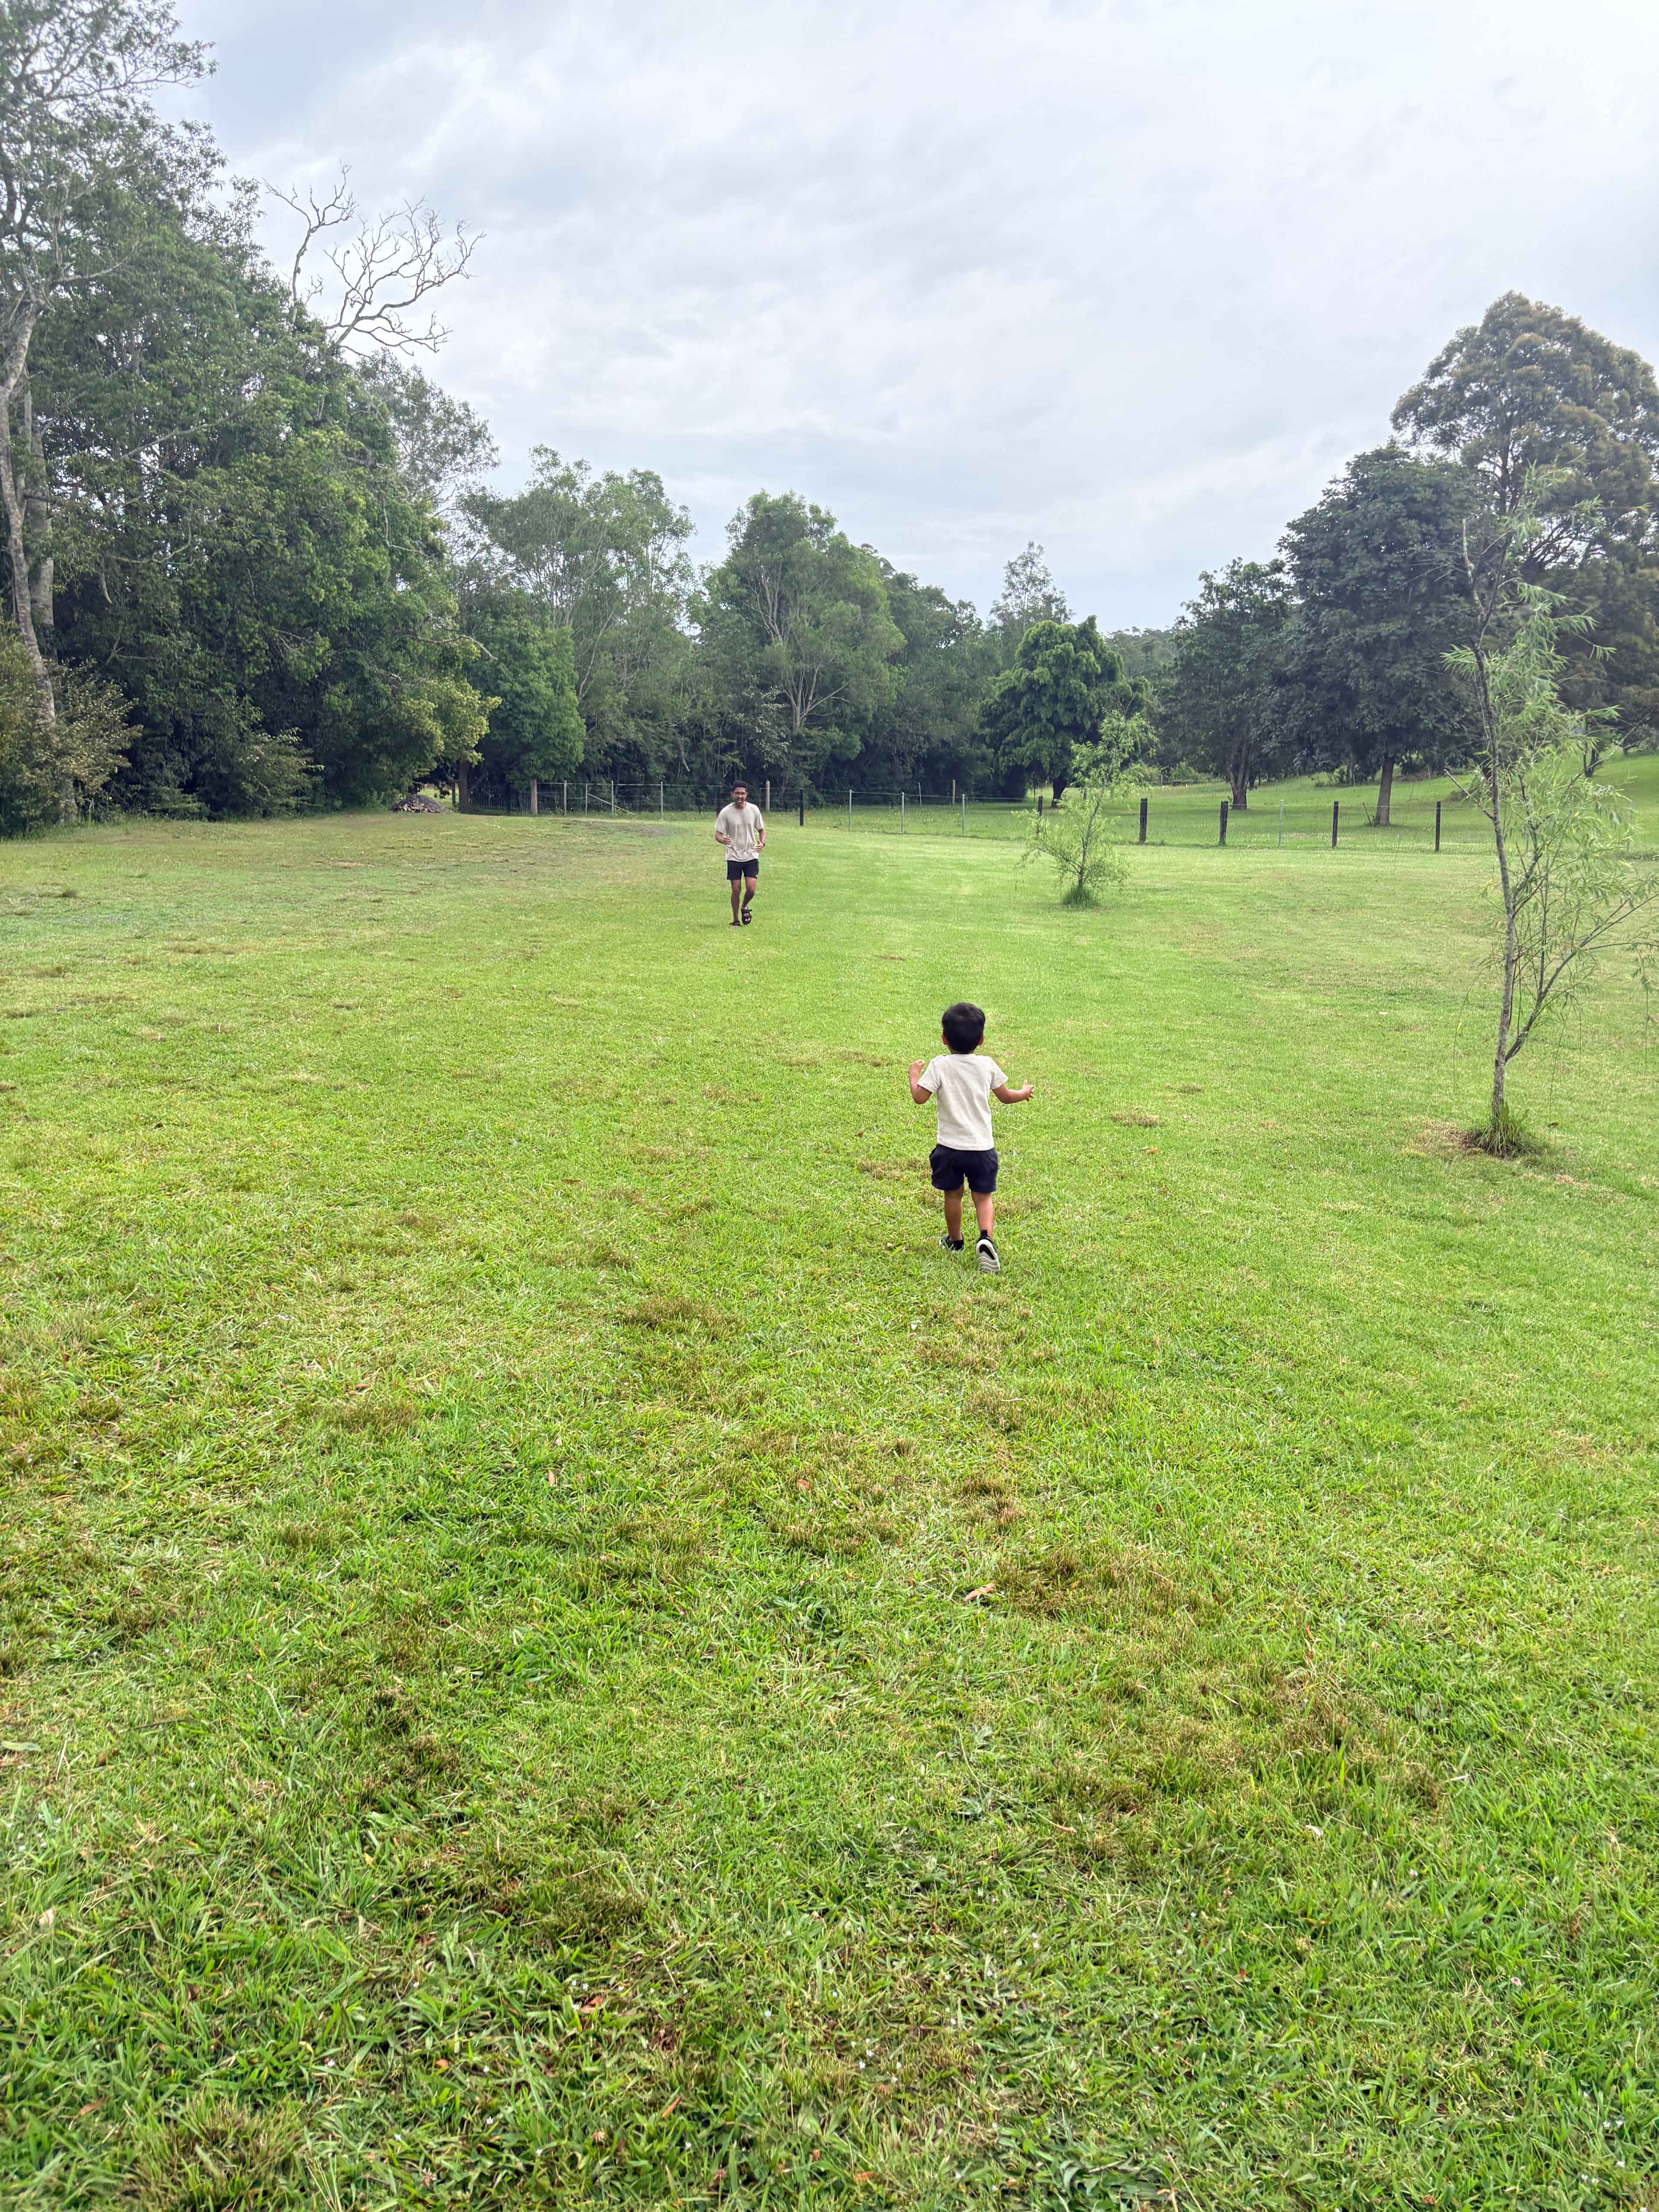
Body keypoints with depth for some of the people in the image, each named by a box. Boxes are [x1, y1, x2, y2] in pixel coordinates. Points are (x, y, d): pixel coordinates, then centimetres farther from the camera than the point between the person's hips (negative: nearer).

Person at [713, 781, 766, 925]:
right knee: (736, 890, -2)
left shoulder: (754, 810, 1)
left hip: (751, 856, 1)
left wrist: (762, 843, -9)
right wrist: (722, 840, -29)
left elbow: (762, 830, 12)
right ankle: (736, 920, 14)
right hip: (734, 857, -1)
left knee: (751, 889, -10)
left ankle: (744, 908, 22)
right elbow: (718, 834, -5)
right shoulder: (726, 812, -5)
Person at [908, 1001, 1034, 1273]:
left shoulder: (939, 1066, -8)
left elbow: (920, 1097, -13)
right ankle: (986, 1238, -15)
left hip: (950, 1147, -1)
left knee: (952, 1195, 17)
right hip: (982, 1148, 1)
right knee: (984, 1197, 9)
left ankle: (954, 1240, 33)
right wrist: (1024, 1093, 34)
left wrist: (914, 1075, 6)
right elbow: (1006, 1097, 12)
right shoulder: (987, 1066, 1)